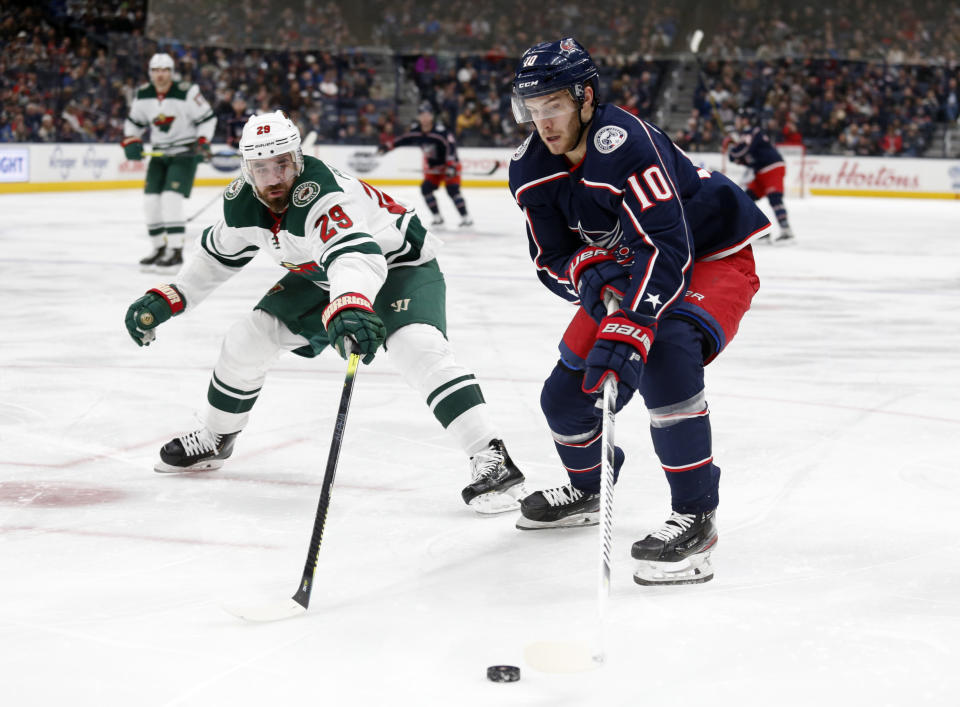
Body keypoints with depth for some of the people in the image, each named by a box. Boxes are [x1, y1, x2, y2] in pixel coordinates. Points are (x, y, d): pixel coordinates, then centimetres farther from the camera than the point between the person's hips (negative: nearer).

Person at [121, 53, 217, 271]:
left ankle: (176, 252, -16)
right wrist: (131, 142, -2)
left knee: (171, 198, -19)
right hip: (159, 154, 6)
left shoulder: (186, 93, -16)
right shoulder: (143, 95, 0)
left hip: (185, 153, -6)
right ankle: (159, 249, 16)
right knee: (150, 201, 1)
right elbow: (134, 121, 14)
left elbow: (207, 118, -9)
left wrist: (203, 143, -17)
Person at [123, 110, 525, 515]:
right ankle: (214, 440, 28)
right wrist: (167, 300, 1)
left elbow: (356, 254, -58)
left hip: (396, 260, -8)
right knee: (248, 339, 3)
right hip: (322, 275, 8)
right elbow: (218, 255, 7)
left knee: (417, 345, -33)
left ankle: (491, 459, -36)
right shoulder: (242, 202, -14)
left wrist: (350, 306, -78)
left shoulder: (321, 194, -39)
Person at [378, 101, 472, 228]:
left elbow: (450, 145, -32)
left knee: (452, 189, -19)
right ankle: (437, 217, 8)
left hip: (448, 164, -7)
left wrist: (451, 166, -40)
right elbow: (404, 139, 11)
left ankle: (465, 217, -14)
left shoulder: (440, 130, -26)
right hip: (432, 166, 7)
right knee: (426, 189, -4)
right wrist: (388, 146, 7)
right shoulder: (416, 130, -4)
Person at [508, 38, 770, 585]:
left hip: (713, 257, -8)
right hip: (627, 270, 8)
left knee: (663, 355, -36)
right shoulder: (531, 170, -9)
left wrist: (630, 329, -48)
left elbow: (666, 249, -39)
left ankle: (696, 515, -26)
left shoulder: (625, 143, -33)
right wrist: (588, 272, -26)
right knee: (566, 392, 4)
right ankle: (587, 489, 37)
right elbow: (552, 260, -3)